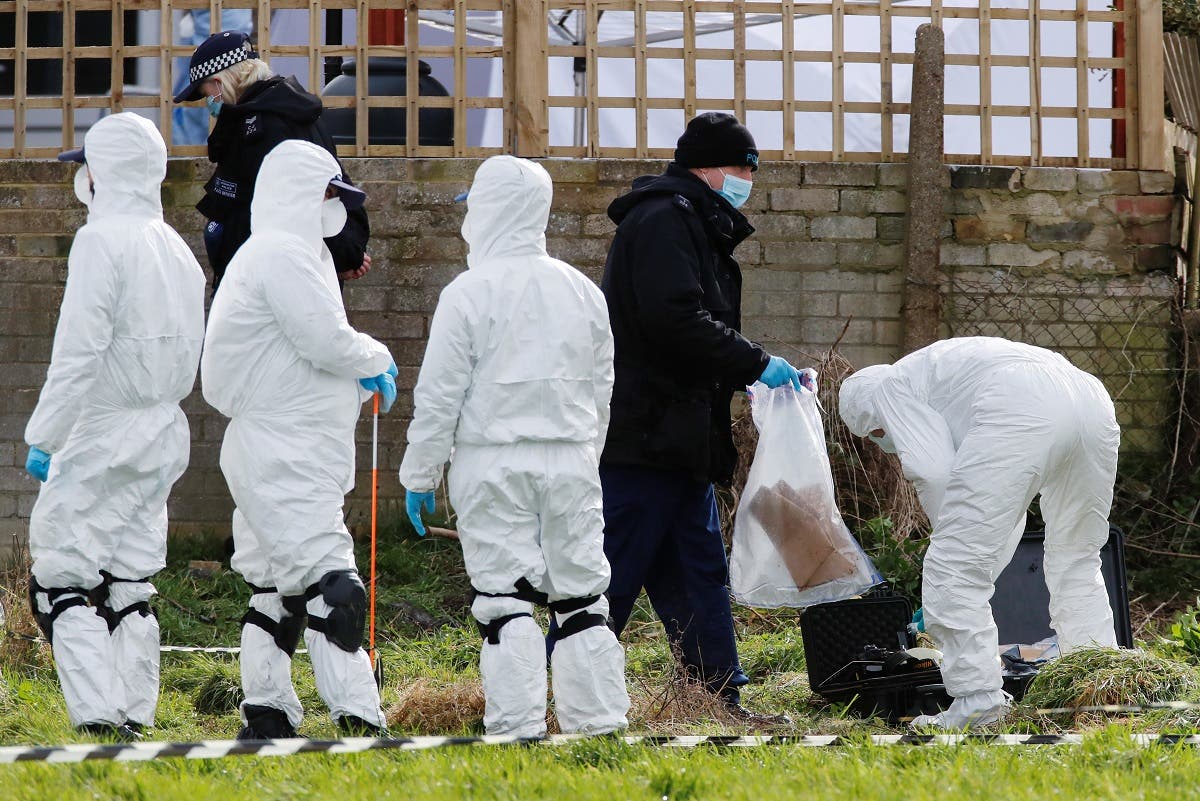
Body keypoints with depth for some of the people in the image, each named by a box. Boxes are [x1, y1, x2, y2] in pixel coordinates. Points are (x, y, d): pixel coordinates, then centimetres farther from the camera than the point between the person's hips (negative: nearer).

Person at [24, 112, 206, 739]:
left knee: (61, 579, -5)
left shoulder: (102, 240, -12)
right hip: (165, 435, 8)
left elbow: (78, 353, -18)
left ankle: (100, 719, -16)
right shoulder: (178, 249, 13)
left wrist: (44, 436, -14)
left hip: (104, 434, -8)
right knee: (129, 582, 12)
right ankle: (135, 721, 8)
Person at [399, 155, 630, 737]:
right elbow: (602, 387, 17)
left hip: (494, 464, -4)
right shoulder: (582, 291, 8)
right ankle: (599, 716, 10)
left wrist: (420, 473, 1)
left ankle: (517, 722, -6)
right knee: (581, 595, 9)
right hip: (571, 459, 4)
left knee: (505, 596, -2)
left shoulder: (470, 292, -8)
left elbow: (439, 394, -7)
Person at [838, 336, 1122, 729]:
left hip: (1022, 412, -9)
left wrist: (950, 536, 19)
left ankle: (977, 699, -3)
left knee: (953, 566, 0)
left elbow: (933, 472, 4)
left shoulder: (890, 388, 21)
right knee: (1077, 563, 25)